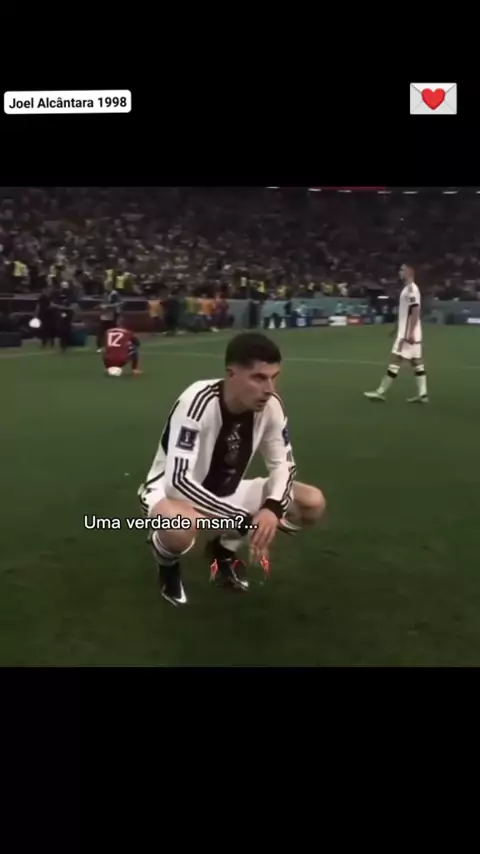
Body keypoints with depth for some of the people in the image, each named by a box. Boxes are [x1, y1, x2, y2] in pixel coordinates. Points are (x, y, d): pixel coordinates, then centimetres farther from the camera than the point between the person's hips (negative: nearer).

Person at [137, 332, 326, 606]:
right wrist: (243, 520, -36)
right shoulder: (198, 402, -31)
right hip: (173, 489, -6)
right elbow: (179, 480, -34)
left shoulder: (271, 405, -14)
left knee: (313, 504, -8)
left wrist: (272, 508, -25)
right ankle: (165, 555, 0)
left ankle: (225, 547, 13)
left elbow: (284, 463, -4)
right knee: (180, 529, -43)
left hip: (227, 493, 6)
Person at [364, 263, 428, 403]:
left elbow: (415, 311, -21)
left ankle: (380, 392, -5)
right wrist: (399, 329, 24)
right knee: (417, 363, 8)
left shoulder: (411, 288, -14)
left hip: (408, 334, -10)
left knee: (395, 362, -7)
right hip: (406, 333, 10)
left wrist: (410, 333, -25)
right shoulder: (408, 289, 16)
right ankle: (422, 394, 9)